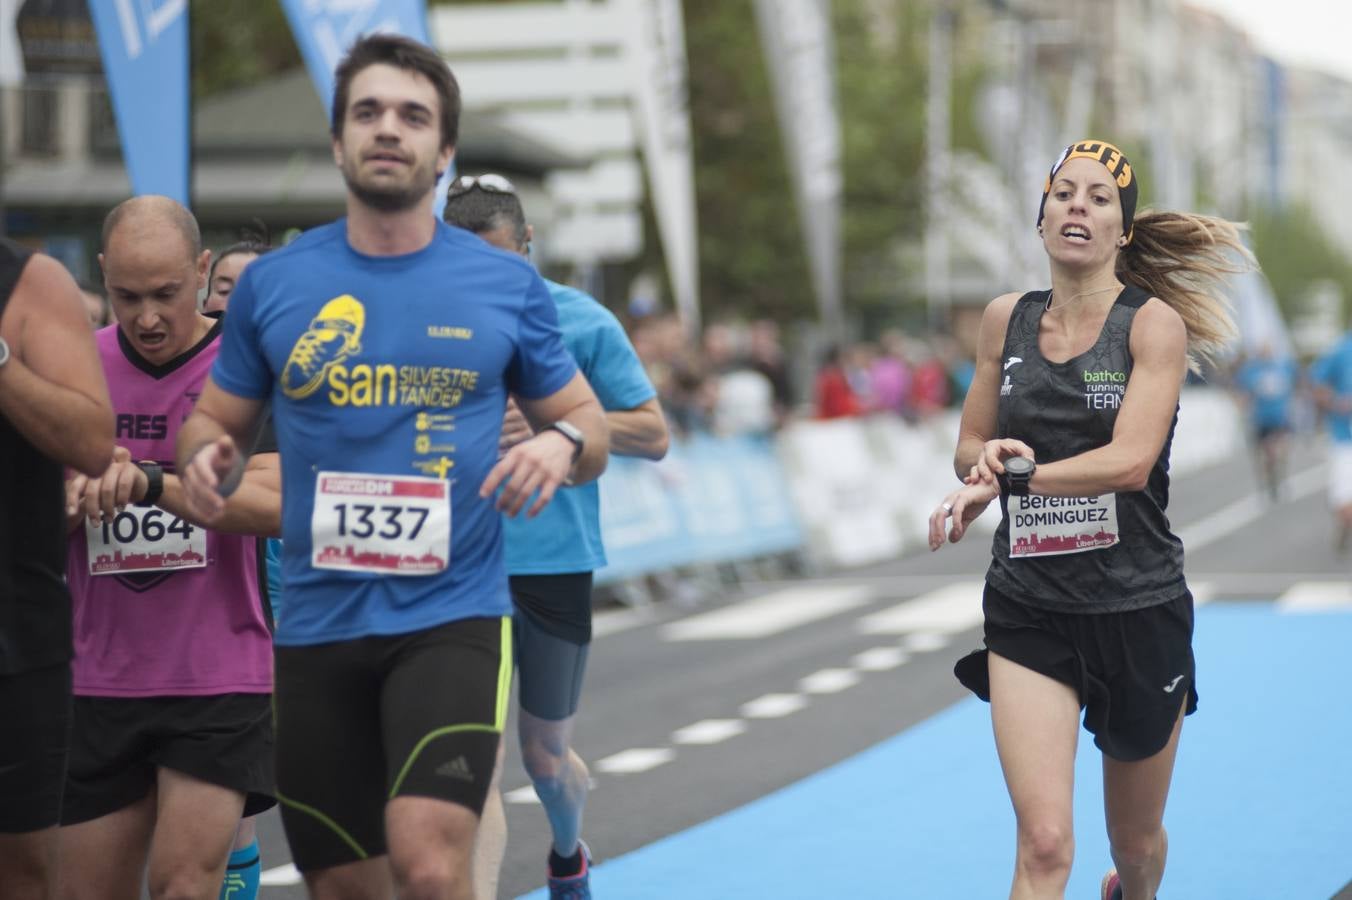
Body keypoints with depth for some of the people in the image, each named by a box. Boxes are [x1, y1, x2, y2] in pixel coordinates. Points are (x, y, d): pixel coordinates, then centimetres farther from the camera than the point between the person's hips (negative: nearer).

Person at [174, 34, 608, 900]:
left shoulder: (507, 285, 3)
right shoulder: (272, 283, 5)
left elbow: (588, 424, 12)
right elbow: (216, 419, 15)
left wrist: (563, 444, -11)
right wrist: (206, 456, -8)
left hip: (454, 616, -2)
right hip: (318, 627, 3)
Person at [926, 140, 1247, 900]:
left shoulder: (1154, 323, -8)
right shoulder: (1006, 319, 5)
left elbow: (1131, 460, -20)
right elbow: (971, 446, 14)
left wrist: (1012, 476, -24)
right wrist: (990, 457, -8)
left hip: (1139, 610, -1)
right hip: (1028, 611, 1)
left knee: (1136, 839, 18)